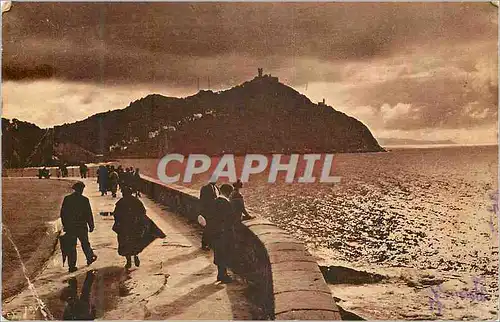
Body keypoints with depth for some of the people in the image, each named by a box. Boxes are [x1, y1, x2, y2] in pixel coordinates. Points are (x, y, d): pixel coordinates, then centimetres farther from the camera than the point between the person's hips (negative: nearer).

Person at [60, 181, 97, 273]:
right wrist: (91, 226, 3)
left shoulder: (67, 199, -2)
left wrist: (65, 225, 14)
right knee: (85, 243, 18)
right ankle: (90, 258, 36)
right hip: (81, 227, -2)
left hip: (70, 227, 2)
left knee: (71, 246, 6)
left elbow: (63, 213, 4)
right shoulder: (84, 200, -11)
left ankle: (72, 266, 7)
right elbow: (89, 214, -7)